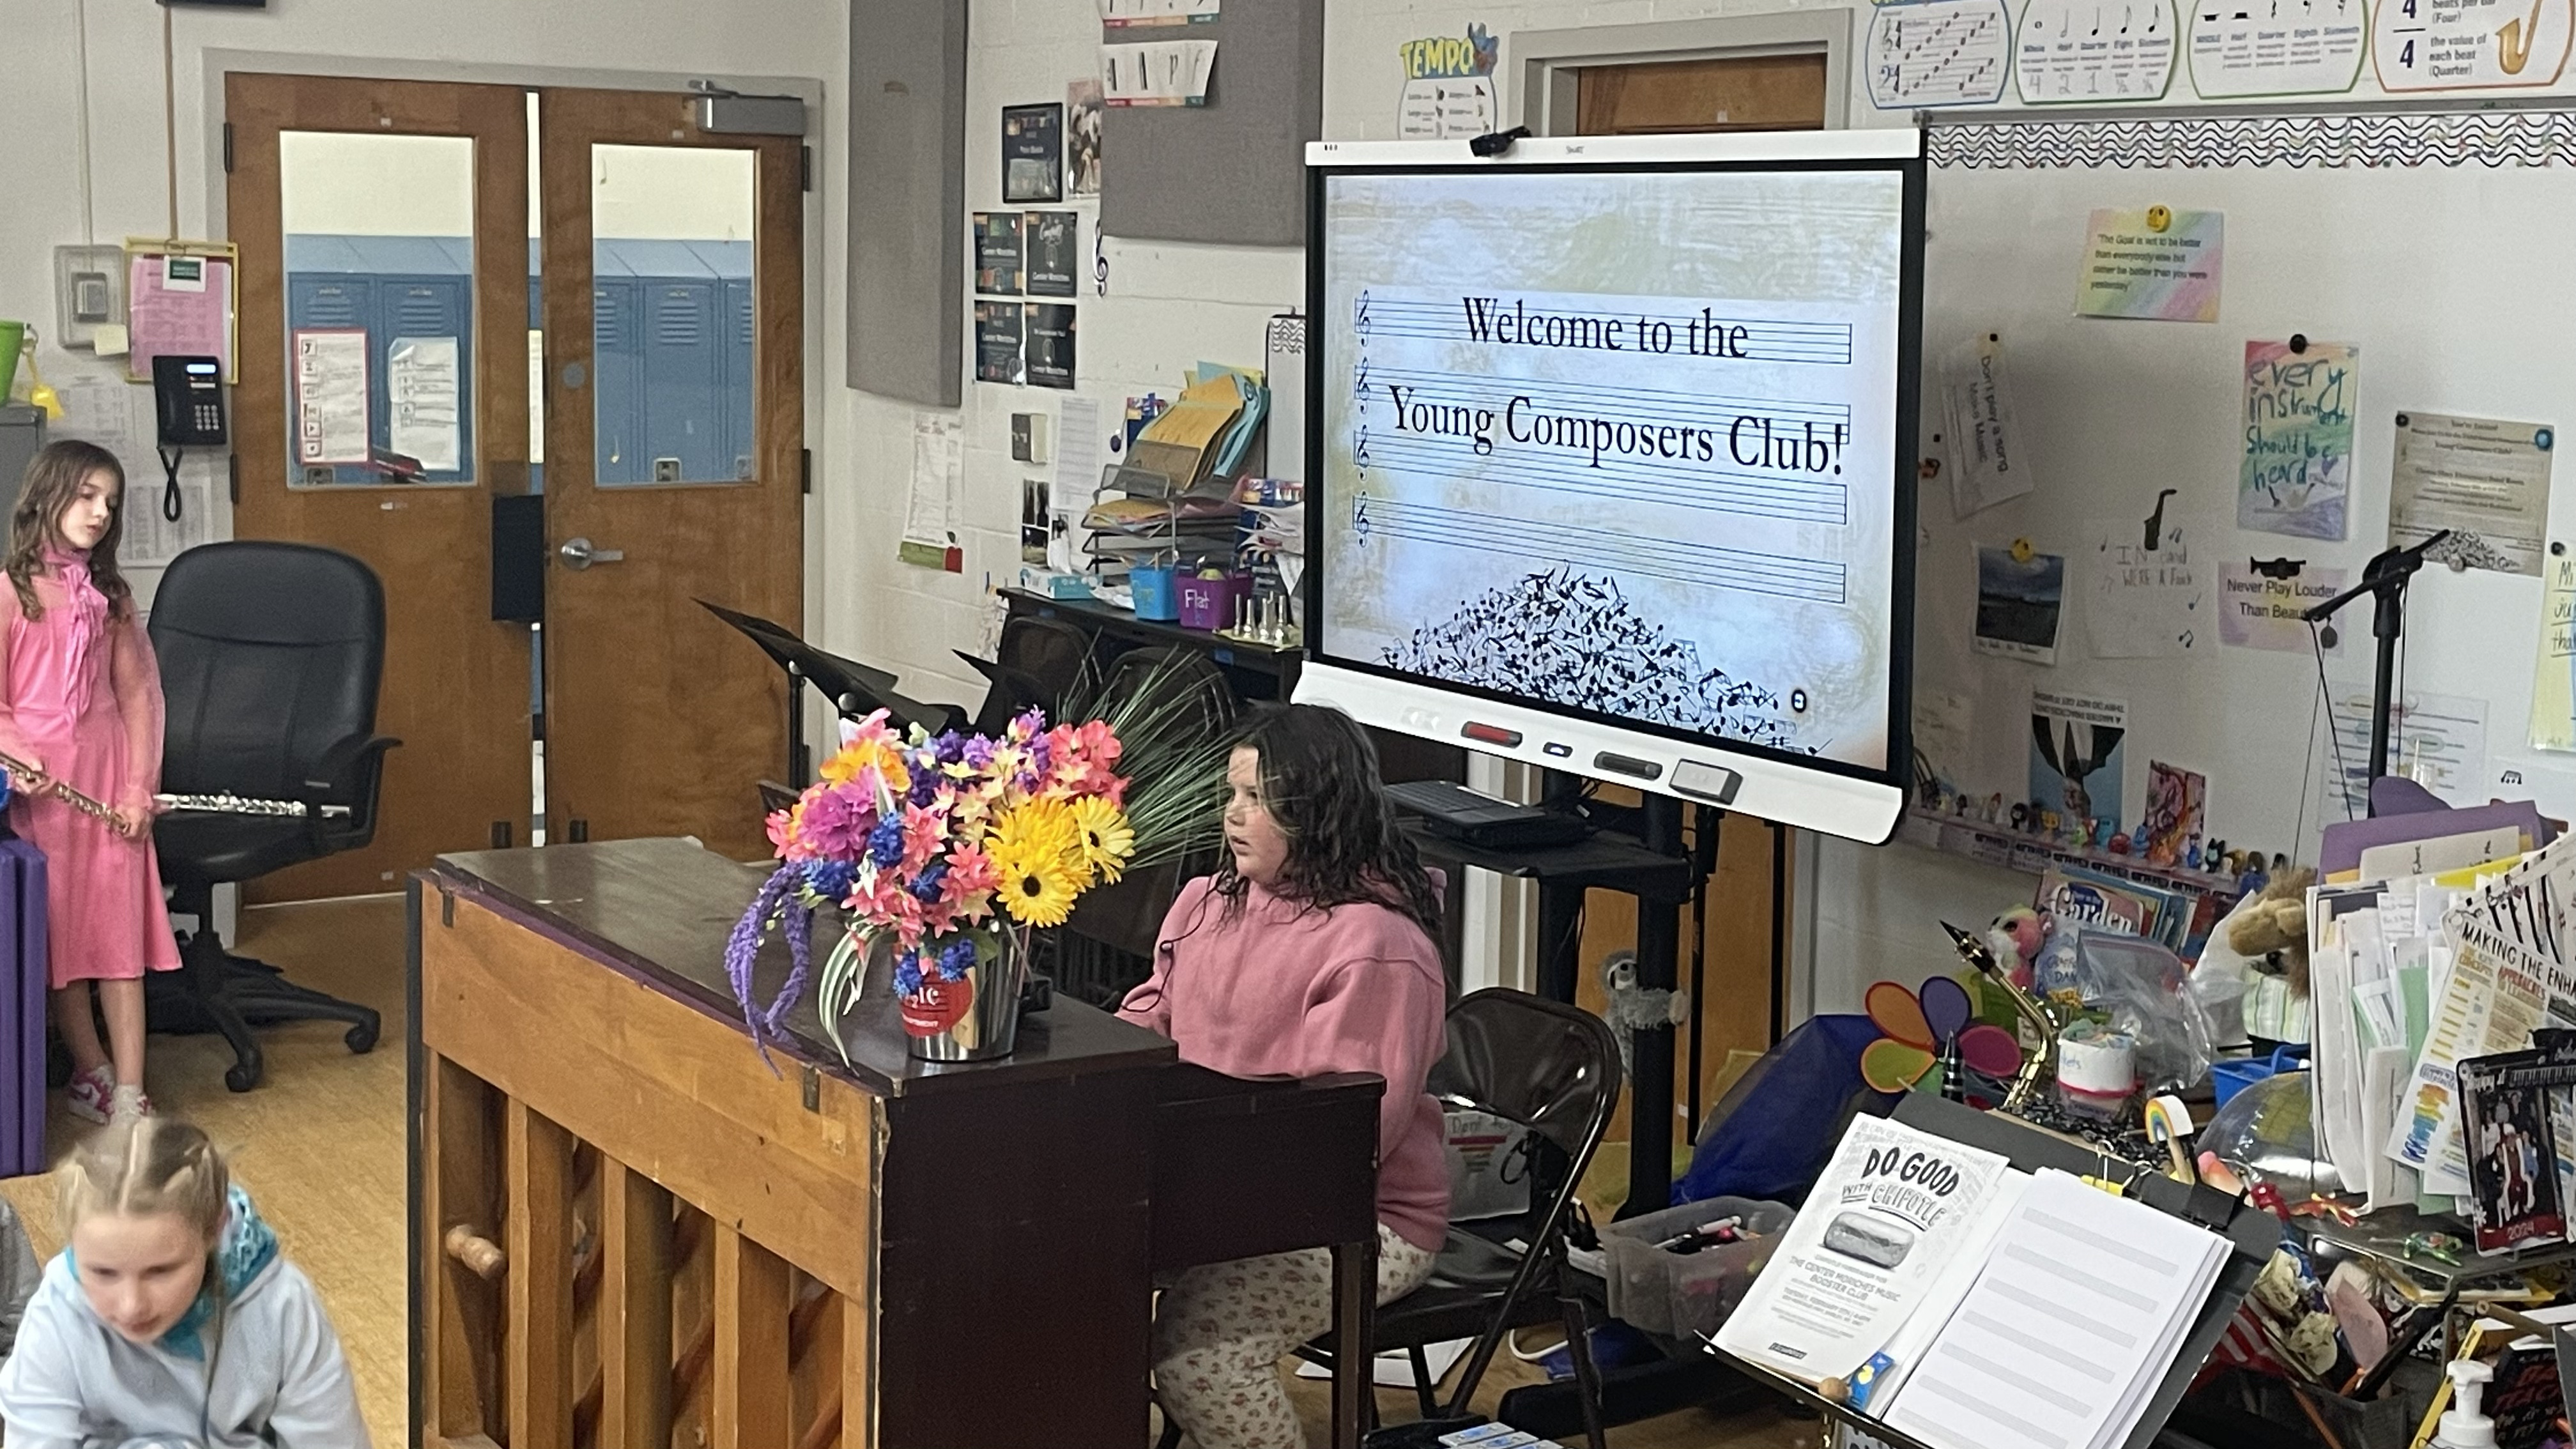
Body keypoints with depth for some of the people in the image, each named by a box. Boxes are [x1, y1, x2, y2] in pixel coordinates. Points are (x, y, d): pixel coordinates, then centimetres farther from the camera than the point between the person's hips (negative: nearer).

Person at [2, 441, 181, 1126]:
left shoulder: (110, 594, 8)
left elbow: (135, 693, 8)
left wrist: (139, 787, -1)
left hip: (108, 772, 3)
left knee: (120, 934, -2)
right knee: (58, 933, 3)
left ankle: (129, 1096, -3)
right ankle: (93, 1071, 17)